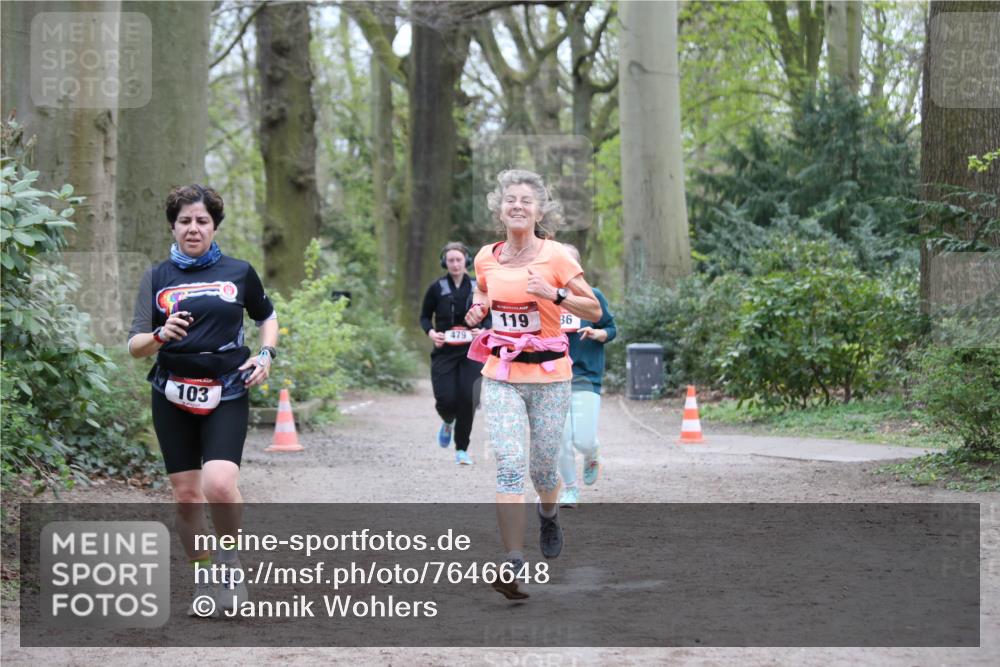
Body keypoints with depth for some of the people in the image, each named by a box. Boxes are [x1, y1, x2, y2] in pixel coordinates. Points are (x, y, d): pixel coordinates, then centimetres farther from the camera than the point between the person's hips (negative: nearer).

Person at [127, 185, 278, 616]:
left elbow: (267, 317, 20)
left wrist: (266, 354, 2)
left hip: (227, 395, -2)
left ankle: (230, 556, 5)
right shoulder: (157, 277, 4)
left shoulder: (239, 272, 4)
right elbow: (134, 347, 0)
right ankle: (203, 582, 22)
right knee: (186, 494, 4)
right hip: (173, 398, 2)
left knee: (219, 483, -22)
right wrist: (160, 336, -21)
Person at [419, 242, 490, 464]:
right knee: (445, 399, -10)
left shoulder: (478, 288, 4)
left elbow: (488, 317, 12)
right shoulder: (437, 288, 1)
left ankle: (462, 449, 8)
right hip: (444, 352, -1)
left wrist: (483, 331, -8)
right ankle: (448, 422, 30)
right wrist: (431, 333, -10)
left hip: (471, 352, 1)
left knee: (467, 399, -8)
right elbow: (424, 316, 10)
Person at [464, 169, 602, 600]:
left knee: (542, 468, 8)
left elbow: (595, 311, -6)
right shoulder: (486, 258, 2)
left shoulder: (556, 256, -8)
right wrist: (478, 308, 2)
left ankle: (549, 517, 44)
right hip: (501, 376, 2)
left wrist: (554, 294, -21)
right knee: (510, 466, -13)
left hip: (549, 376, -2)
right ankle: (513, 565, -16)